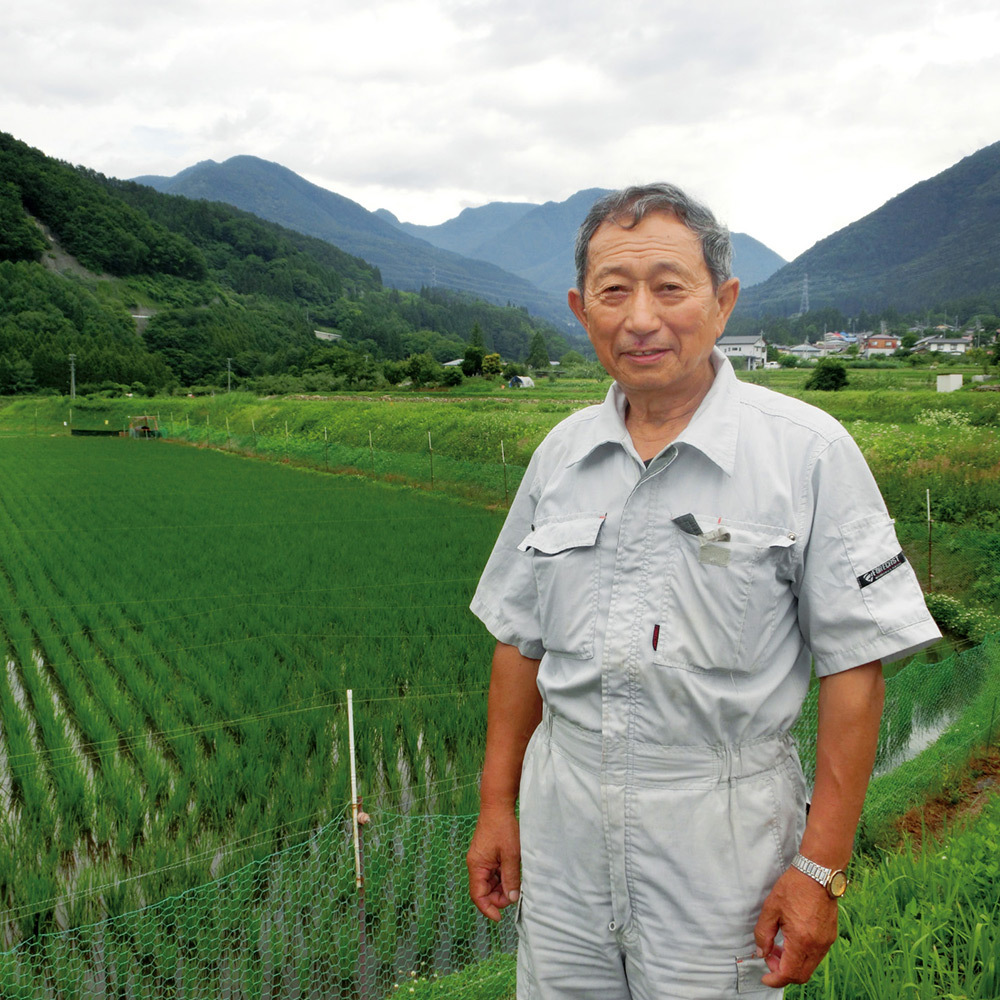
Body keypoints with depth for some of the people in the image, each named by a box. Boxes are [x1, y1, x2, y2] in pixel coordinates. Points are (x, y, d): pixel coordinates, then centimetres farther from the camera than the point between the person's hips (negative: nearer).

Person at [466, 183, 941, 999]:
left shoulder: (809, 451, -11)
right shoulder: (562, 453, 3)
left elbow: (854, 666, -11)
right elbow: (521, 641, 10)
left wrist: (821, 868, -12)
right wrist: (497, 807, 9)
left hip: (720, 833, -4)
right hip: (562, 826, 4)